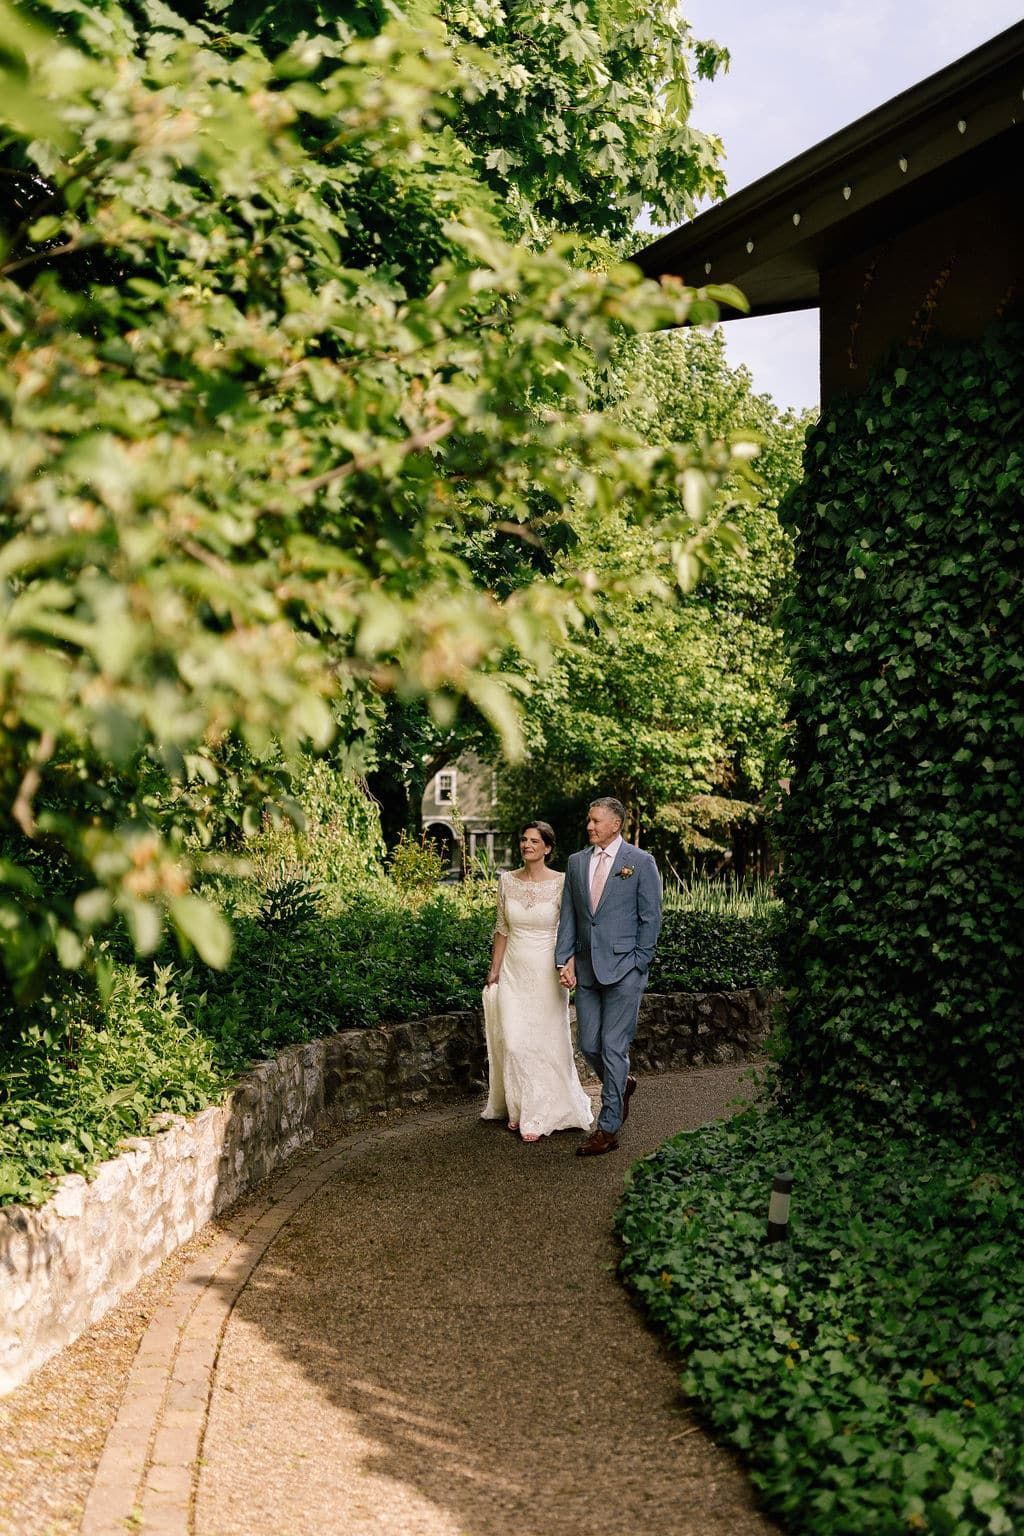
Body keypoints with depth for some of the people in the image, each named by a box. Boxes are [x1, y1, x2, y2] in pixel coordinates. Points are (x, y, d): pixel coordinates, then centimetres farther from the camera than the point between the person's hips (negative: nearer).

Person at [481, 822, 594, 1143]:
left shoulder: (560, 883, -8)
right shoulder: (507, 881, 2)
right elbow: (502, 929, 10)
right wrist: (494, 970, 10)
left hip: (546, 971, -3)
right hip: (513, 971, 3)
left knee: (545, 1042, 2)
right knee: (513, 1043, 2)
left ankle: (539, 1116, 13)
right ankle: (518, 1108, 18)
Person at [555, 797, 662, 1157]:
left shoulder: (641, 862, -4)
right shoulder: (577, 863, 10)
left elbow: (651, 918, -3)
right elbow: (568, 916, 11)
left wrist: (637, 966, -7)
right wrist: (564, 961, 1)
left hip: (624, 968, -5)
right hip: (586, 969, 5)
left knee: (613, 1047, -5)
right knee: (589, 1045, 7)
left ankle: (608, 1129, 2)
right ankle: (622, 1084, 37)